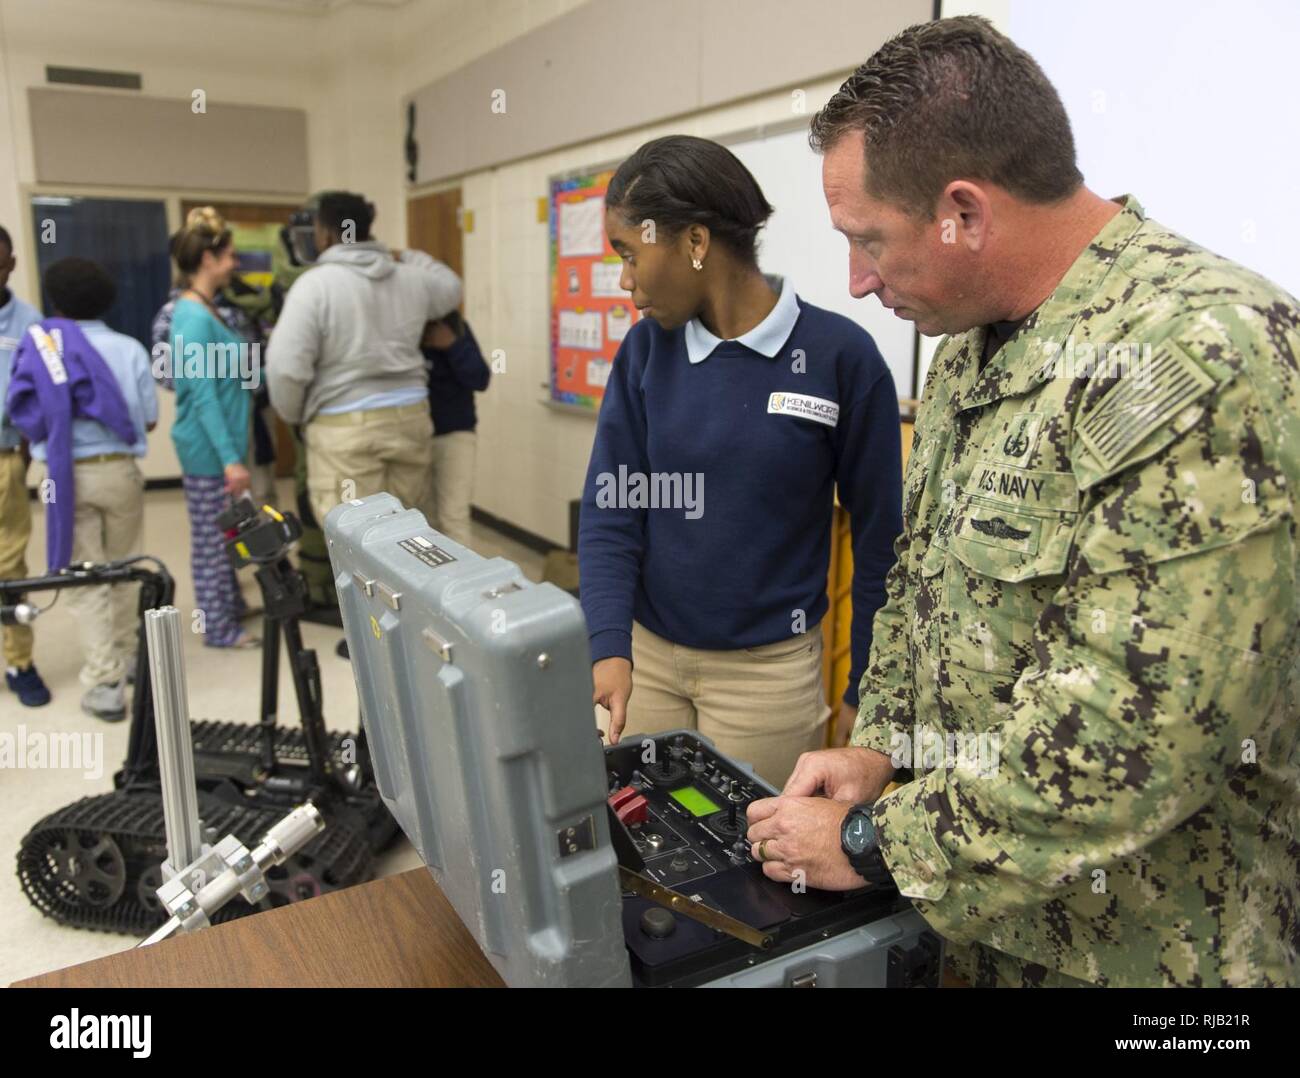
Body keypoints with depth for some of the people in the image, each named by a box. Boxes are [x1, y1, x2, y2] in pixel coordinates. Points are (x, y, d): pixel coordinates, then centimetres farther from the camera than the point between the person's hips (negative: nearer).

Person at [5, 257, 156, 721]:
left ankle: (104, 683, -1)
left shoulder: (39, 348, -2)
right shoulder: (129, 349, -1)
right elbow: (149, 419, 0)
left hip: (65, 475, -1)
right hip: (119, 470, 1)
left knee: (84, 581, 4)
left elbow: (23, 416, -2)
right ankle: (126, 658, 32)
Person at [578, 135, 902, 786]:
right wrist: (609, 649, -18)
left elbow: (876, 536, -5)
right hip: (646, 655, 3)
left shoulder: (839, 355, -12)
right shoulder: (645, 350, -2)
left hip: (768, 670, -3)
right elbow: (611, 511, -4)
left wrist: (863, 694, -1)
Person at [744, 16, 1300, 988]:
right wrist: (882, 744, -1)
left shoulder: (1201, 362, -26)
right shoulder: (974, 343, 2)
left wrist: (875, 845, -20)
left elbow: (1133, 735, -30)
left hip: (1140, 945, -7)